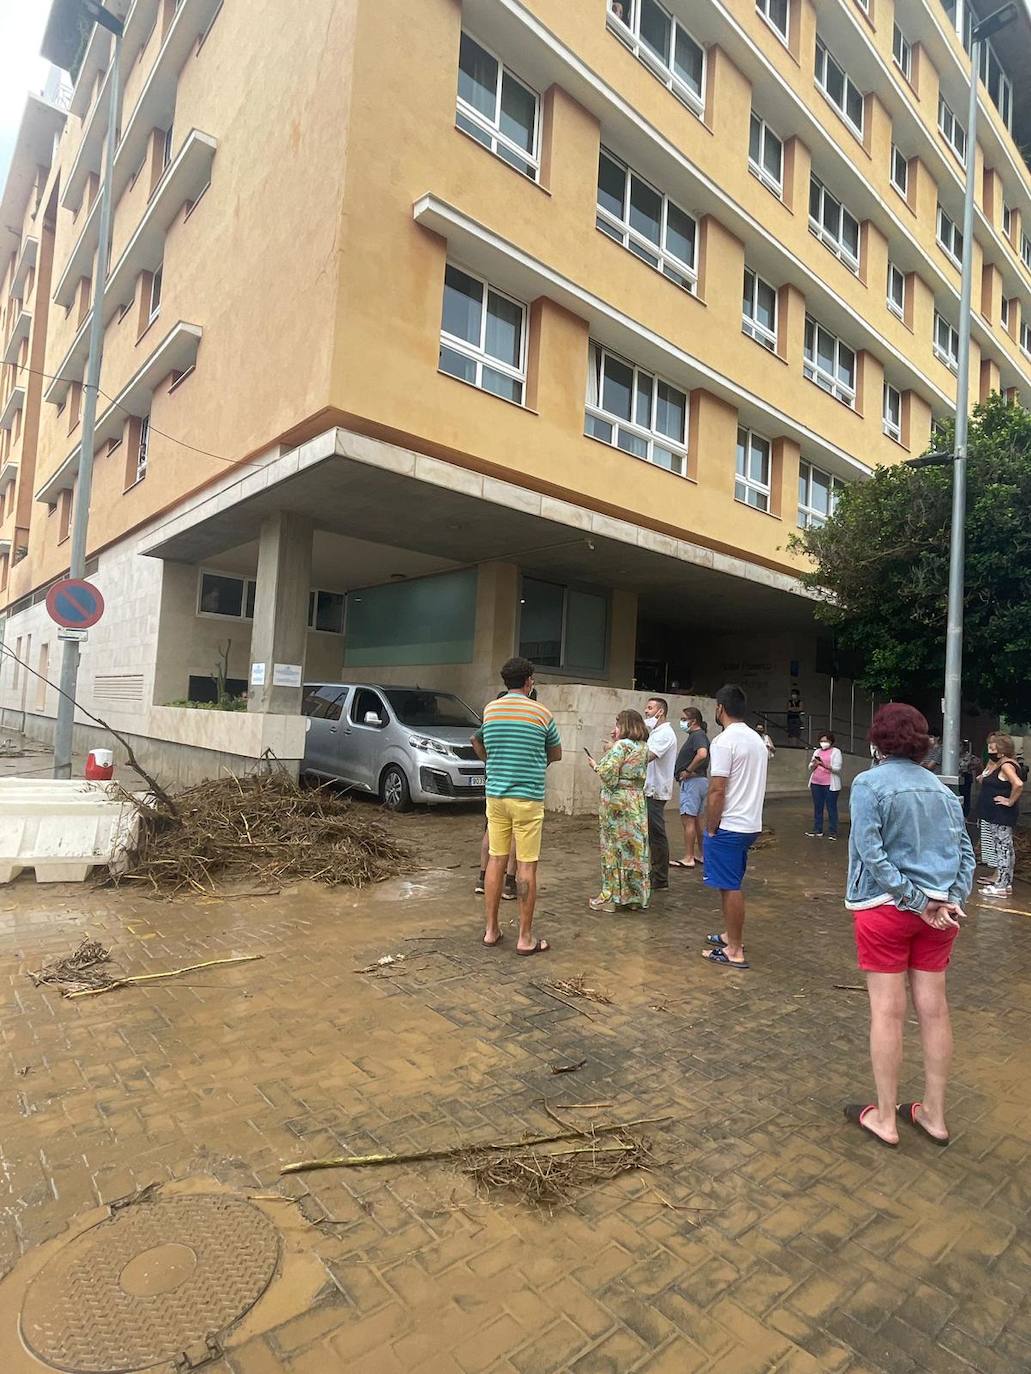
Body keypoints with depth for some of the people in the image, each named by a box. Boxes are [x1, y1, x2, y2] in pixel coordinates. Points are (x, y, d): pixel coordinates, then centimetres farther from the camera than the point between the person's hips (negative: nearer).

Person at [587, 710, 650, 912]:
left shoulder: (621, 746, -14)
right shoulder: (644, 747, 9)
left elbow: (608, 776, -18)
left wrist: (595, 765, -1)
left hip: (616, 803, -7)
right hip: (638, 802, 7)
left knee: (614, 848, 2)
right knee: (635, 848, 11)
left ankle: (611, 896, 9)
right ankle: (636, 897, 18)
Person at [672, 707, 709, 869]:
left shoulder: (697, 735, -14)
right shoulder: (697, 735, 17)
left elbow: (702, 754, -32)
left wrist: (688, 771, -22)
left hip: (692, 781, -11)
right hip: (701, 780, 11)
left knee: (688, 819, -8)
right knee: (699, 819, 14)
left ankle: (688, 858, -5)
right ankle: (701, 855, 22)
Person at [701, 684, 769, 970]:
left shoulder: (724, 741, -18)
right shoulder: (757, 739, 11)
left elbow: (717, 791, -20)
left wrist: (710, 829, -11)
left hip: (728, 827, -9)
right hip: (750, 825, 9)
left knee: (729, 887, 0)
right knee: (732, 885, 20)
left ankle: (734, 951, 8)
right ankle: (732, 936, 32)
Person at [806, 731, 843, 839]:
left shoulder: (836, 751, 1)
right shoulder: (817, 751, 17)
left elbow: (837, 768, -9)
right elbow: (811, 768, 15)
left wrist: (824, 765, -22)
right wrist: (815, 764, -7)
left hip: (830, 784, -5)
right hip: (816, 783, 5)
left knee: (831, 807, -2)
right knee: (817, 807, 7)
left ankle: (832, 832, 3)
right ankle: (817, 830, 13)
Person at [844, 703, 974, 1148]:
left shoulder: (869, 783, -12)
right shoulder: (941, 788, 6)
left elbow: (872, 852, -18)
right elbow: (965, 850, 3)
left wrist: (915, 901, -13)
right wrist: (951, 901, -3)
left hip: (886, 907, -5)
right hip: (938, 909, 5)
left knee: (887, 1010, 4)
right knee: (934, 1008, 13)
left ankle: (885, 1119, 17)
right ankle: (934, 1115, 27)